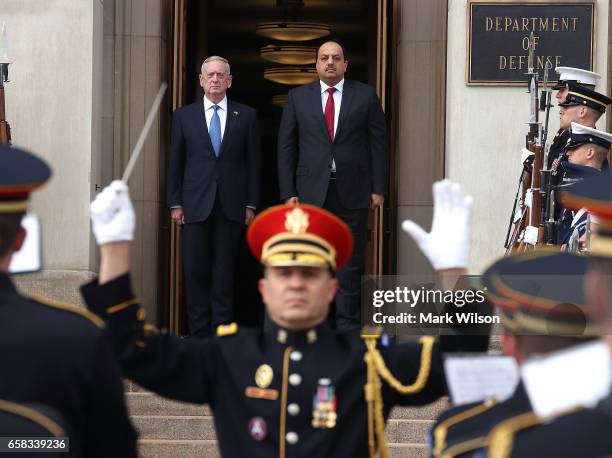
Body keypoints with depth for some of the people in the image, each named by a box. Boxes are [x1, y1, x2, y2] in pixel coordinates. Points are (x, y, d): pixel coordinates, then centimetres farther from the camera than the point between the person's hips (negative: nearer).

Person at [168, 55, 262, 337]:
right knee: (195, 270, -2)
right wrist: (175, 204, 2)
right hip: (196, 205, 0)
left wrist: (251, 205, 1)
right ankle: (198, 332, 4)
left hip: (231, 205, 0)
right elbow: (176, 162, 8)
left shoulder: (246, 116, 7)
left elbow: (253, 162, 6)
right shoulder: (184, 116, 8)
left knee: (224, 271, 2)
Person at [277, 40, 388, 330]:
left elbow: (378, 142, 5)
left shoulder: (365, 96, 7)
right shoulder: (298, 97, 8)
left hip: (352, 192, 0)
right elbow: (286, 146, 7)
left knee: (350, 261, 1)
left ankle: (347, 323, 5)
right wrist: (288, 193, -1)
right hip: (311, 192, 1)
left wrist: (378, 188, -2)